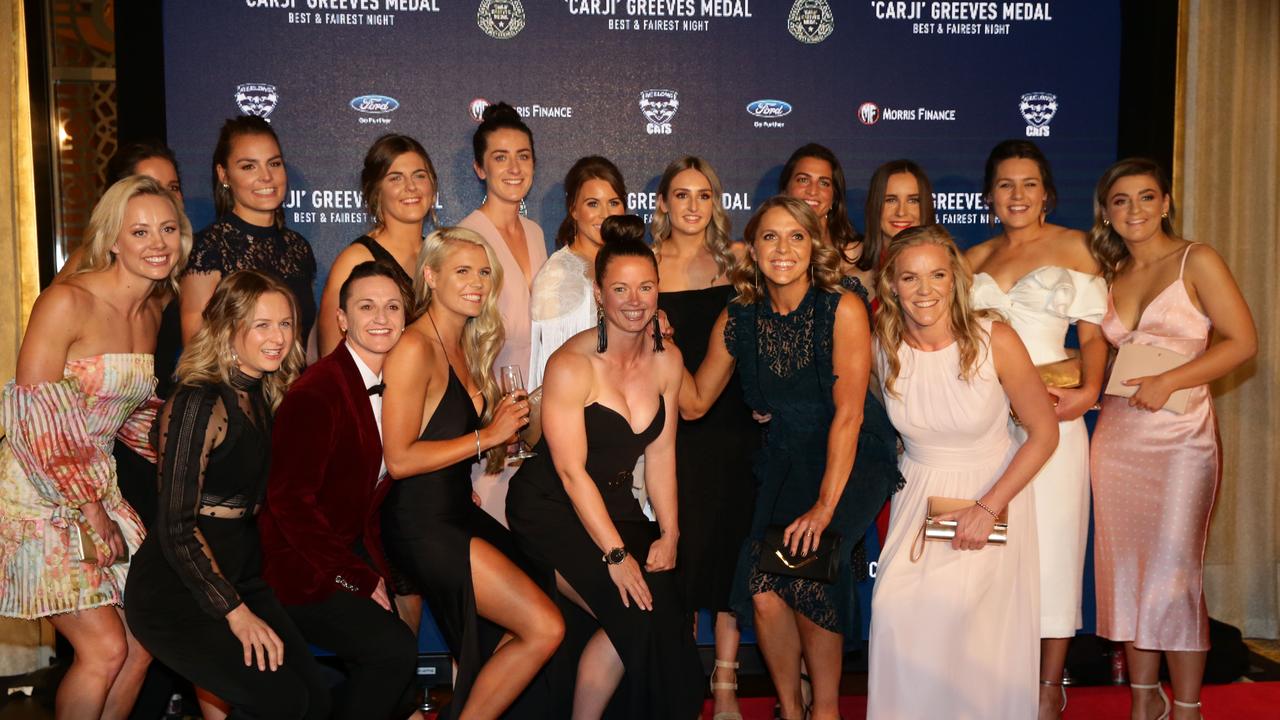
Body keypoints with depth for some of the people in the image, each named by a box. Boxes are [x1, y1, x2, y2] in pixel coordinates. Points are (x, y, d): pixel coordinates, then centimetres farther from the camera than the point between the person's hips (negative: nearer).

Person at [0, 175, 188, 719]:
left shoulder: (152, 313, 7)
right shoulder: (67, 302, -16)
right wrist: (91, 512, -15)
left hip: (98, 490, 7)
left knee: (142, 644, 6)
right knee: (104, 649, -9)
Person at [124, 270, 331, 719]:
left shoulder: (265, 395, 7)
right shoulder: (200, 402, -17)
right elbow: (177, 527, -17)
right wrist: (235, 612, -15)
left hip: (240, 574, 8)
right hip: (177, 591, -7)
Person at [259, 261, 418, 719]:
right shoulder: (316, 392, -21)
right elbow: (289, 501, -21)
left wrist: (378, 571, -2)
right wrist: (358, 579, -18)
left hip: (352, 553, 8)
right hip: (299, 568, -8)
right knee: (396, 649, -21)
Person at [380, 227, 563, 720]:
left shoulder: (466, 346, 12)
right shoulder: (415, 348, -14)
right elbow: (399, 459, -18)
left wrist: (506, 422, 4)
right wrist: (487, 436, -15)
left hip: (460, 511, 9)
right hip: (422, 524, -9)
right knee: (544, 628, -11)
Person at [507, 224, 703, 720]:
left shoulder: (667, 362, 0)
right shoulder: (571, 365, -18)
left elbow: (660, 454, 4)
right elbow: (571, 471, -20)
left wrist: (669, 533, -6)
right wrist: (616, 553, -23)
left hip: (616, 503, 6)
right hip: (551, 509, -6)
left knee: (665, 603, -14)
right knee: (631, 612, -20)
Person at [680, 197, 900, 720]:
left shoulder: (842, 310, -12)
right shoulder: (738, 319, 1)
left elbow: (848, 413, -16)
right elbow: (695, 403, 8)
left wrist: (825, 505, -22)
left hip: (851, 459, -3)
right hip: (787, 458, 3)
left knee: (804, 561, -27)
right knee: (763, 591, -17)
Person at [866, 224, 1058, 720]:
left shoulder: (994, 340, -18)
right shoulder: (882, 345, -10)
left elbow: (1044, 432, -11)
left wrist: (988, 507, -15)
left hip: (995, 492, -2)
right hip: (919, 497, 2)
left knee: (985, 634, -7)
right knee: (901, 622, -8)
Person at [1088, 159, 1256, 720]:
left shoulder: (1196, 261, -1)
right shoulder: (1108, 274, 13)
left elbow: (1242, 342, -7)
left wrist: (1168, 382, -16)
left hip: (1180, 436, -5)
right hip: (1117, 436, 5)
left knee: (1173, 574, -5)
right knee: (1126, 570, 7)